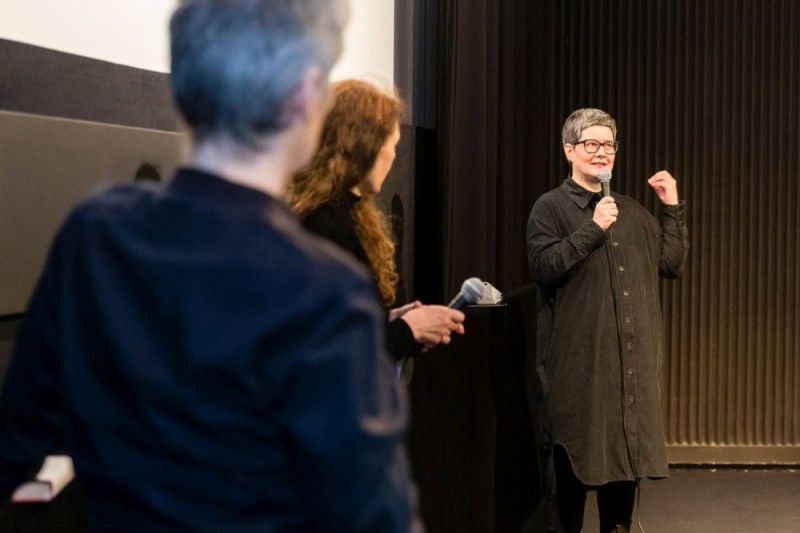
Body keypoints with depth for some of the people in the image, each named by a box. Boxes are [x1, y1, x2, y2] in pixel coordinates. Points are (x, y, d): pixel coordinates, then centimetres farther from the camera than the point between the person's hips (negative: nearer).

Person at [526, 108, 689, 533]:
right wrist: (592, 229, -19)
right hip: (577, 358, -5)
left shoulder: (631, 211, 15)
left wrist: (672, 208, 8)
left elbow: (671, 263, 15)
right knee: (574, 455, 0)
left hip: (631, 358, 5)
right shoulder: (550, 208, -2)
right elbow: (544, 267, -15)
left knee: (627, 447, 10)